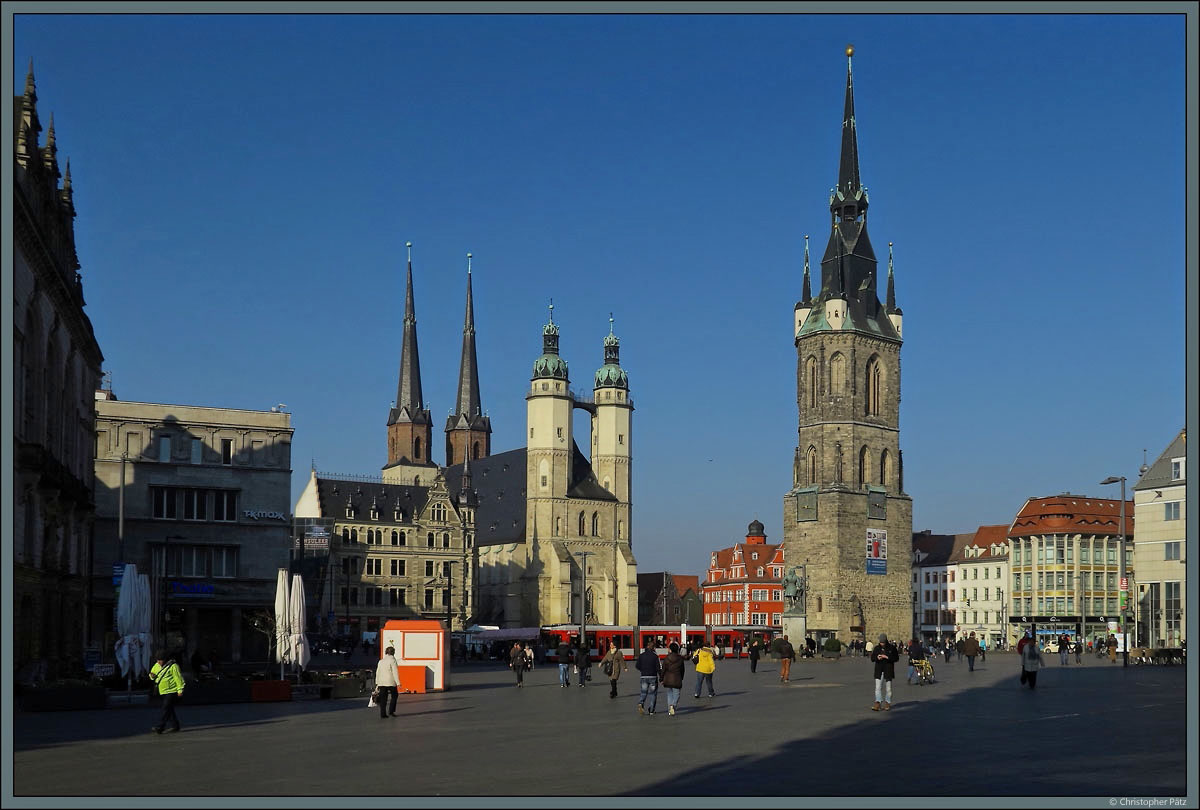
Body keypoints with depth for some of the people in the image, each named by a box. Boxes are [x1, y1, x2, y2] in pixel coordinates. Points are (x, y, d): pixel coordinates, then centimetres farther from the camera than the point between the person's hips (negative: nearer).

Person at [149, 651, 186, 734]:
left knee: (166, 708, -14)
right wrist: (152, 676, -4)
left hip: (172, 691, -9)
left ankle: (160, 727, -20)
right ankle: (175, 726, 21)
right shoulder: (157, 666, 9)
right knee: (169, 709, 13)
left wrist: (180, 690, -18)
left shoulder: (173, 666, -14)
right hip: (163, 692, 9)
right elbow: (152, 672, 21)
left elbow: (178, 678, -15)